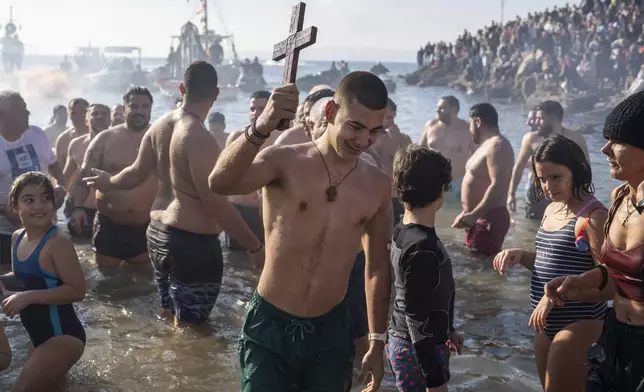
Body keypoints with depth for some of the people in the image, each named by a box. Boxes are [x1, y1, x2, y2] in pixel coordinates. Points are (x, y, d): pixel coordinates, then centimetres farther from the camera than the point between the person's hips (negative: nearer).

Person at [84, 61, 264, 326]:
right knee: (188, 326, 4)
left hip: (157, 232, 9)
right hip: (193, 243, -9)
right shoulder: (199, 138, -22)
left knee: (167, 316, 24)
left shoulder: (159, 126, 4)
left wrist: (108, 183, 36)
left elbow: (136, 174, 13)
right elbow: (215, 203, -24)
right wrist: (255, 247, -21)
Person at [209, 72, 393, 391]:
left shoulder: (378, 185, 0)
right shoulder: (284, 161, -11)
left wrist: (377, 342, 11)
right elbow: (220, 183, -31)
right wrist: (261, 128, -47)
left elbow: (378, 266, 9)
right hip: (270, 327, -3)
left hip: (331, 330, 3)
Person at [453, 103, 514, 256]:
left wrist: (474, 215, -28)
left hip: (488, 219, -11)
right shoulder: (487, 144, 17)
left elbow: (498, 186, -27)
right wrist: (468, 213, 20)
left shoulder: (497, 146, -17)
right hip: (480, 217, 11)